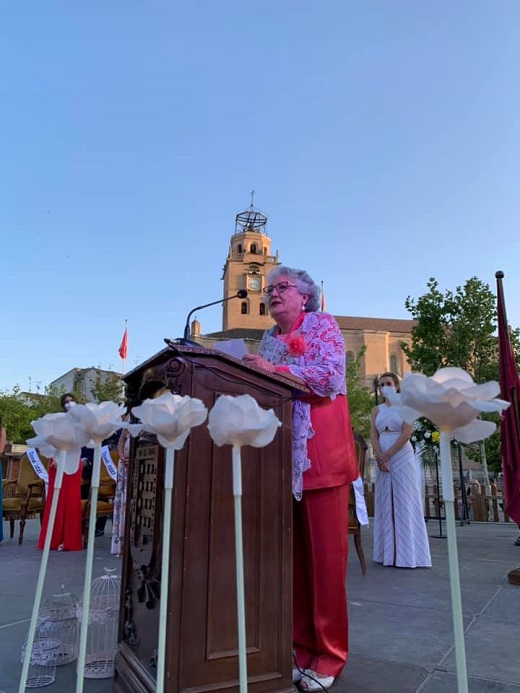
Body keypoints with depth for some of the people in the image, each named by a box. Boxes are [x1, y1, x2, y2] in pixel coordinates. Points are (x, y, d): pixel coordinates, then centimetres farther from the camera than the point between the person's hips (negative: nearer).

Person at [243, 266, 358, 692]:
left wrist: (275, 370, -15)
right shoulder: (269, 339, 20)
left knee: (324, 555, 0)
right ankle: (301, 647, 20)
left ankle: (329, 656, 13)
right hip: (280, 457, 5)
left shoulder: (322, 325, 3)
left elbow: (331, 376, -12)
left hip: (320, 455, -5)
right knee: (292, 556, 8)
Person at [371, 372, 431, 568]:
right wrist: (379, 457, -12)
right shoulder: (376, 410, 13)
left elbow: (406, 433, -10)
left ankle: (407, 554, 2)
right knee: (385, 504, 3)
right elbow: (373, 435, 3)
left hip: (401, 458, -4)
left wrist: (386, 455, -12)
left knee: (403, 503, -4)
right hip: (382, 460, 4)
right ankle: (388, 553, 8)